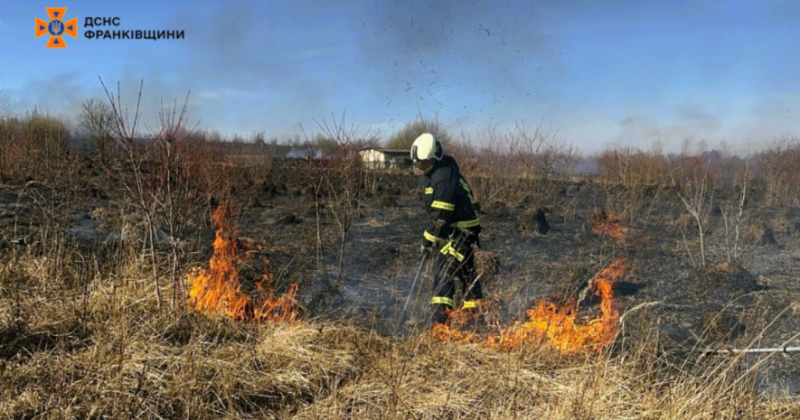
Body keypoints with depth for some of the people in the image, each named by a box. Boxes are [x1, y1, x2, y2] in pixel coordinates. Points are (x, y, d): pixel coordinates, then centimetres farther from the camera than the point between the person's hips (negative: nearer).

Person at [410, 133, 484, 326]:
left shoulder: (444, 175, -22)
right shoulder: (432, 174, 11)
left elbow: (441, 215, -25)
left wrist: (429, 237, -19)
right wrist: (432, 235, 19)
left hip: (460, 232, -10)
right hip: (451, 231, 10)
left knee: (443, 272, -15)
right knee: (466, 272, 19)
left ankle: (441, 319, -17)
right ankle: (474, 310, 33)